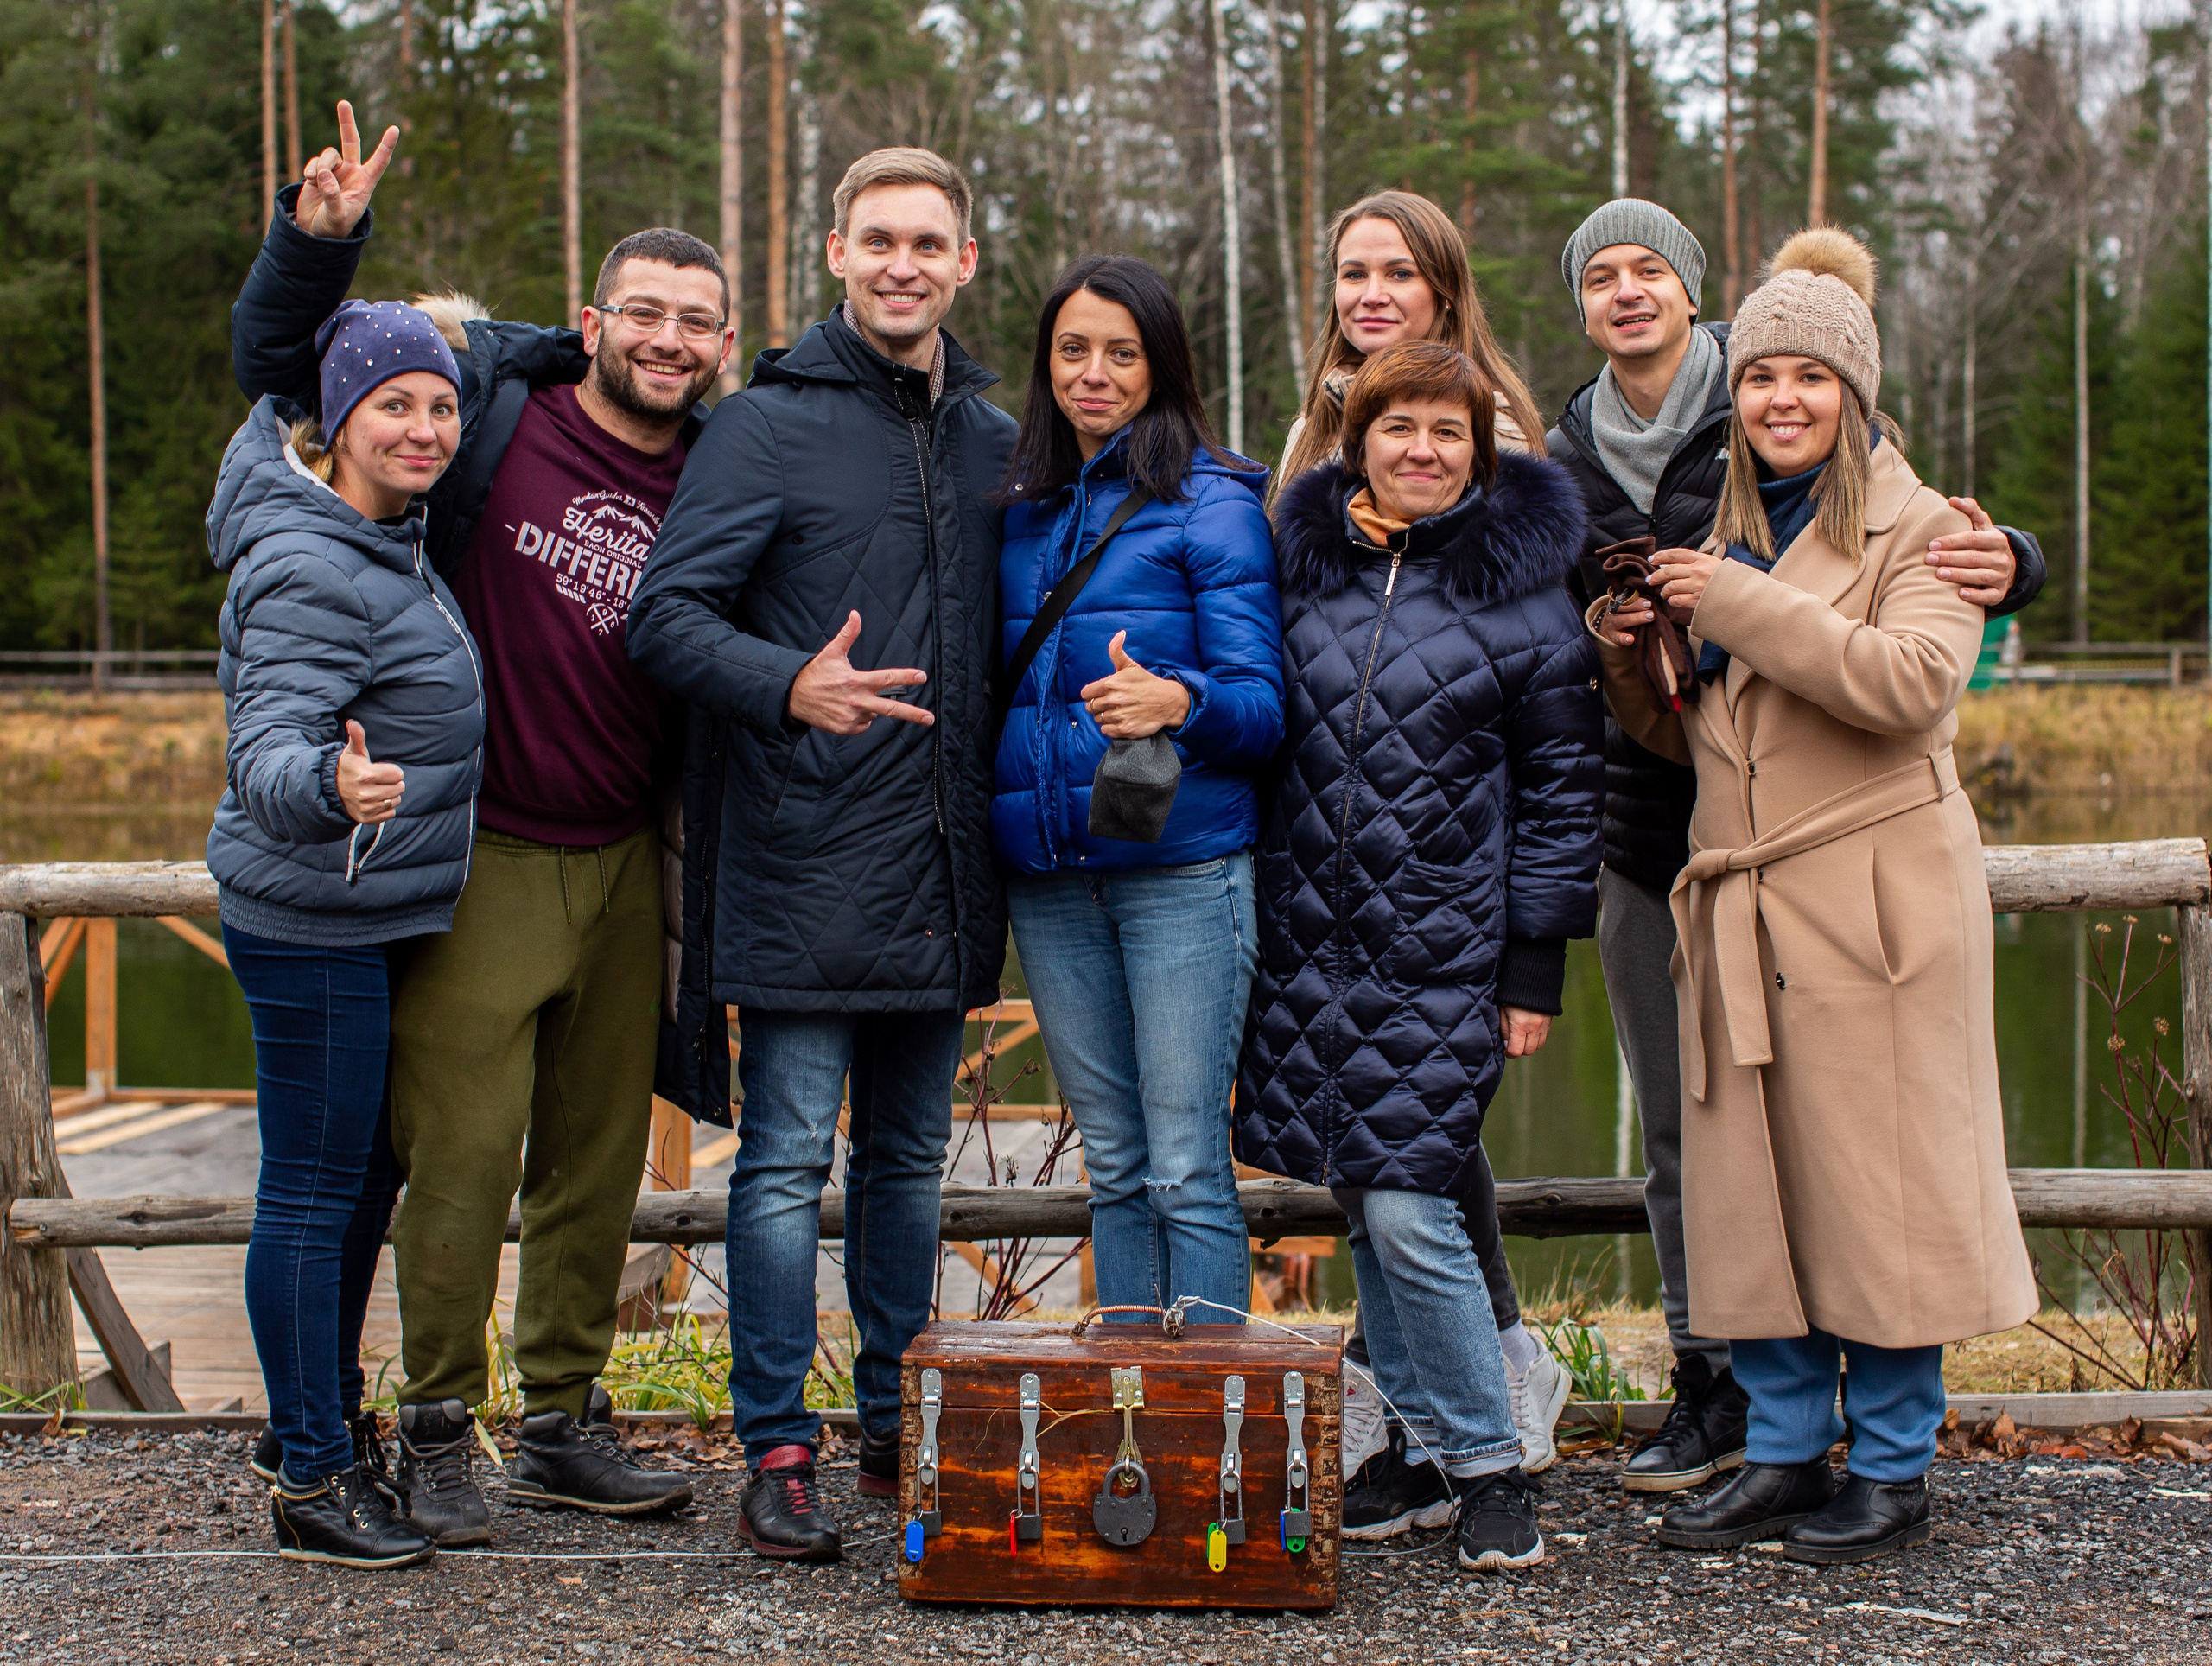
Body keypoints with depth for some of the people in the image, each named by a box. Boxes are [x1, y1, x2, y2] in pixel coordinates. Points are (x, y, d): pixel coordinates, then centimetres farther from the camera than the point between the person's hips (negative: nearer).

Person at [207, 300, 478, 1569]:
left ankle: (326, 1420, 34)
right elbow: (266, 750, -30)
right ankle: (311, 1480, 8)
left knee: (368, 1178, 19)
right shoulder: (309, 572, -21)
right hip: (311, 925, -10)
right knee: (315, 1193, -2)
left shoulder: (387, 536, 7)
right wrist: (327, 785, -53)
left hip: (381, 917, 10)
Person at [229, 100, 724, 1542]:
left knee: (599, 1163, 11)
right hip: (483, 859, -4)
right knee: (465, 1160, -3)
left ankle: (566, 1423, 24)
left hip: (625, 868, 4)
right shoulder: (490, 415, -5)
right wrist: (320, 238, -17)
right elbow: (281, 361, -1)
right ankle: (438, 1431, 12)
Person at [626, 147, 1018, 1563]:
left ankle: (902, 1430, 24)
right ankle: (780, 1450, 6)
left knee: (911, 1156, 13)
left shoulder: (996, 443, 13)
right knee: (789, 1160, -2)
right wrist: (790, 686, -28)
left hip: (941, 870, 5)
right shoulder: (767, 426, -3)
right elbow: (669, 612, -10)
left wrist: (1004, 833, 10)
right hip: (803, 863, -5)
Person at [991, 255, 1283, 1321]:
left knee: (1186, 1169, -6)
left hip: (1182, 865, -5)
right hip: (1048, 871, 5)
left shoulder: (1212, 503, -2)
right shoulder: (1022, 511, 15)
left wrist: (1175, 702, -28)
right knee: (1113, 1168, 11)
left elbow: (1261, 703, -8)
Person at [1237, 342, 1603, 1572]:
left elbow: (1561, 784, -1)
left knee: (1408, 1212, -10)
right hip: (1315, 942, 4)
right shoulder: (1302, 568, 8)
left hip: (1446, 954, -4)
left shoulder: (1520, 592, -2)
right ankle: (1424, 1447, 22)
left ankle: (1489, 1465, 5)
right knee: (1364, 1211, 8)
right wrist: (1255, 909, 11)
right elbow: (1263, 736, 15)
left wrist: (1537, 963, -5)